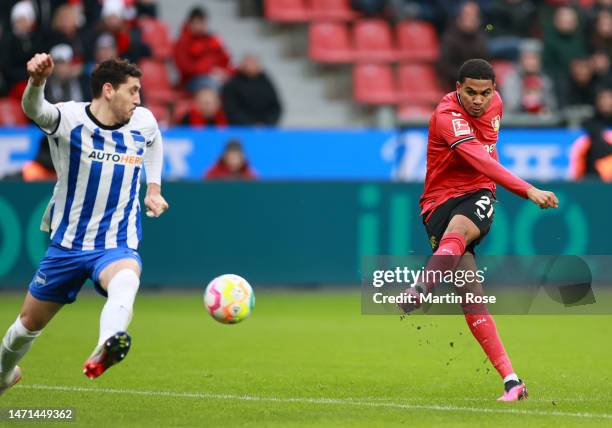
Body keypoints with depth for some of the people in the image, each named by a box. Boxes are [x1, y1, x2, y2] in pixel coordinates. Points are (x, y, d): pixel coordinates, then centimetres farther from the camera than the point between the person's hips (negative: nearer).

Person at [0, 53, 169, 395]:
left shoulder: (143, 121, -1)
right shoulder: (69, 119, -14)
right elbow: (34, 109, -37)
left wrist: (154, 189, 15)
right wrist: (37, 81, -59)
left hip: (118, 245, 0)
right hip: (67, 245, 0)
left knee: (126, 281, -38)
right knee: (30, 322, 15)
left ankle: (105, 352, -66)